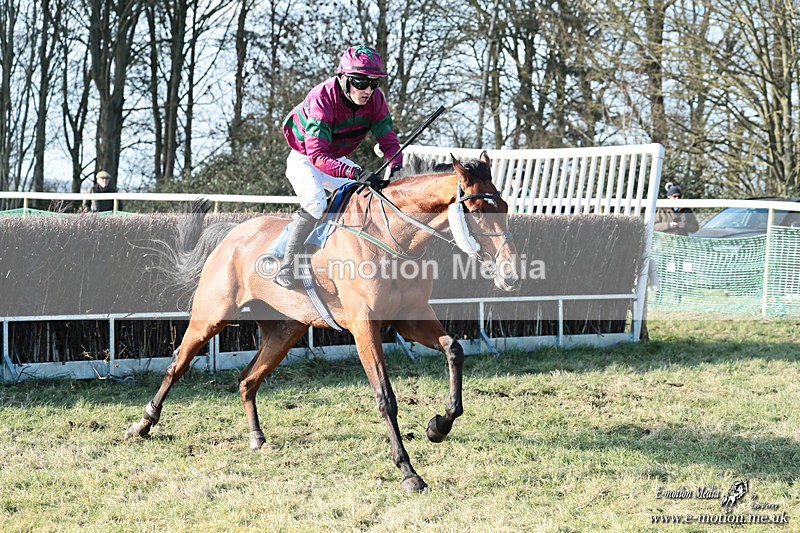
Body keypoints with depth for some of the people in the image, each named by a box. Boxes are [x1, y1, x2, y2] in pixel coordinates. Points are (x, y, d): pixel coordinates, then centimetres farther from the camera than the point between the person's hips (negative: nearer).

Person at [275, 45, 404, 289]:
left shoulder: (375, 99, -17)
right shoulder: (322, 99, -35)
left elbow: (388, 140, -12)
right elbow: (317, 155, -43)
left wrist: (395, 169, -36)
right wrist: (356, 173, -55)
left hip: (337, 160, 7)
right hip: (304, 159, -7)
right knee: (316, 203, -30)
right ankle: (286, 266, -26)